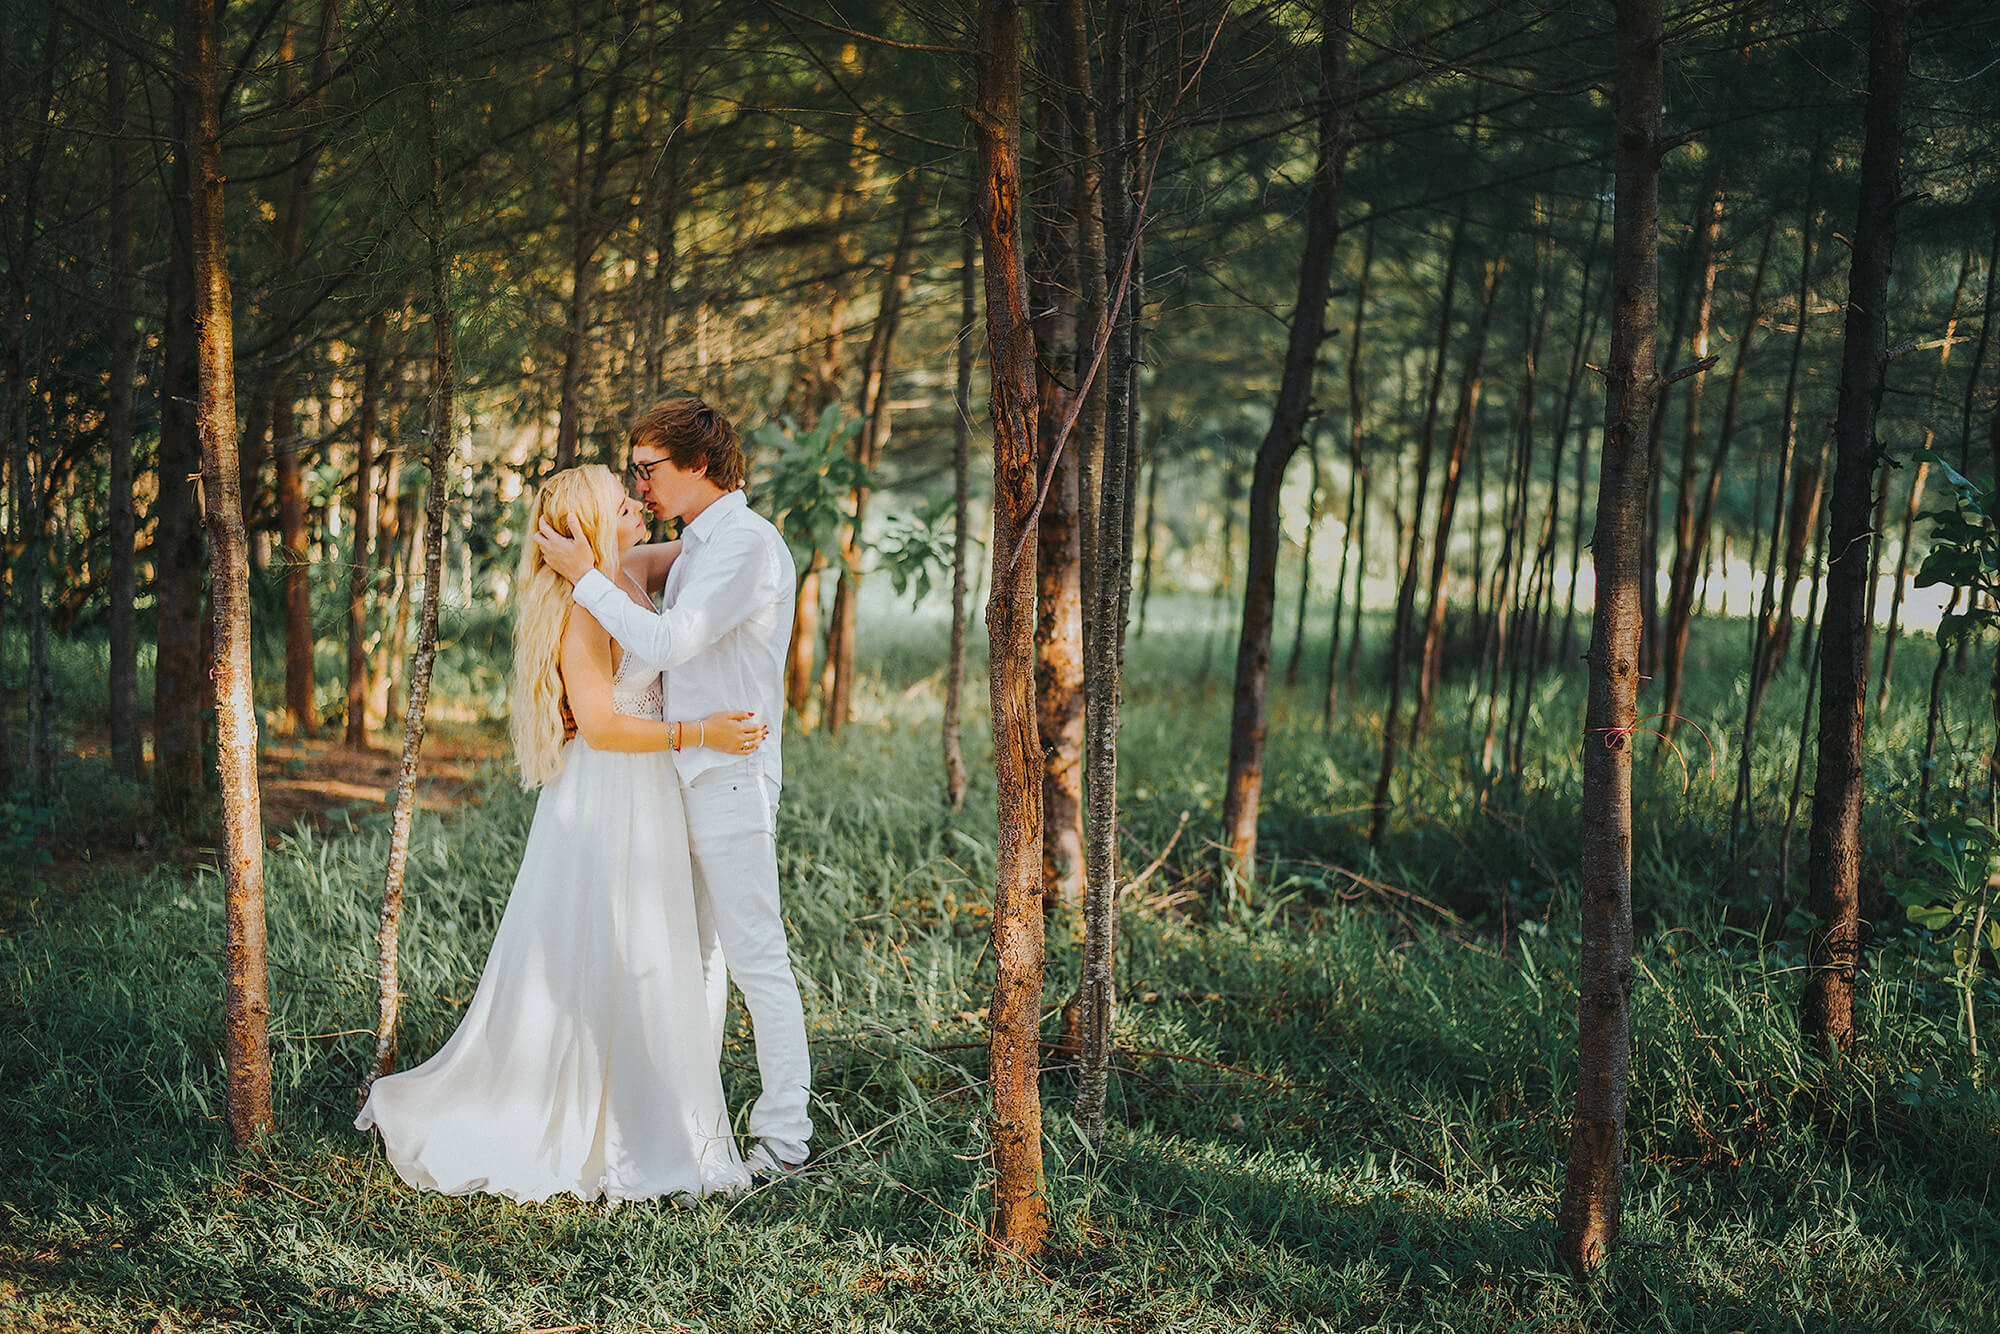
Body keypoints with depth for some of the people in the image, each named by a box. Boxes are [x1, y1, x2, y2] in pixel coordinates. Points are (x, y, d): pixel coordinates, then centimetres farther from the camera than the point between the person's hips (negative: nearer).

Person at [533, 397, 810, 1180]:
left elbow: (665, 644, -23)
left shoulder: (746, 543, -15)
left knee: (754, 955, -6)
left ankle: (783, 1136, 0)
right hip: (687, 774, 10)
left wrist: (585, 577, -14)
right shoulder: (698, 544, 16)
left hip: (730, 775, -10)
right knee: (691, 951, 14)